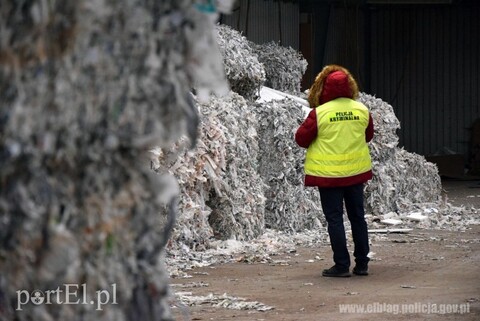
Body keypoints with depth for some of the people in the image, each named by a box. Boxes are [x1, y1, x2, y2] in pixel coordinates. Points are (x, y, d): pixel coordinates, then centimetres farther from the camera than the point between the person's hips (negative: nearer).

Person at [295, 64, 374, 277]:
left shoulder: (319, 113, -15)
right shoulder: (362, 110, -3)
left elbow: (301, 139, -6)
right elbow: (368, 135, 14)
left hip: (328, 174, -4)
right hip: (356, 172, 4)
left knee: (334, 219, 2)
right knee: (358, 217, 13)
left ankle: (342, 265, 1)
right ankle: (362, 264, 16)